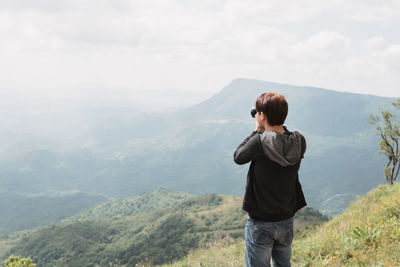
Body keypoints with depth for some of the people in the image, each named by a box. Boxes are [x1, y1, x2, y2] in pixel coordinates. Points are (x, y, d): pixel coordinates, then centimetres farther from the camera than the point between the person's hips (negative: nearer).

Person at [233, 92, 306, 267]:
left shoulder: (259, 142, -23)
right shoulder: (299, 142, -8)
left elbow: (238, 157, -6)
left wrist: (257, 132, -1)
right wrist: (266, 131, 3)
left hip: (261, 223, -5)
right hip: (287, 220, 5)